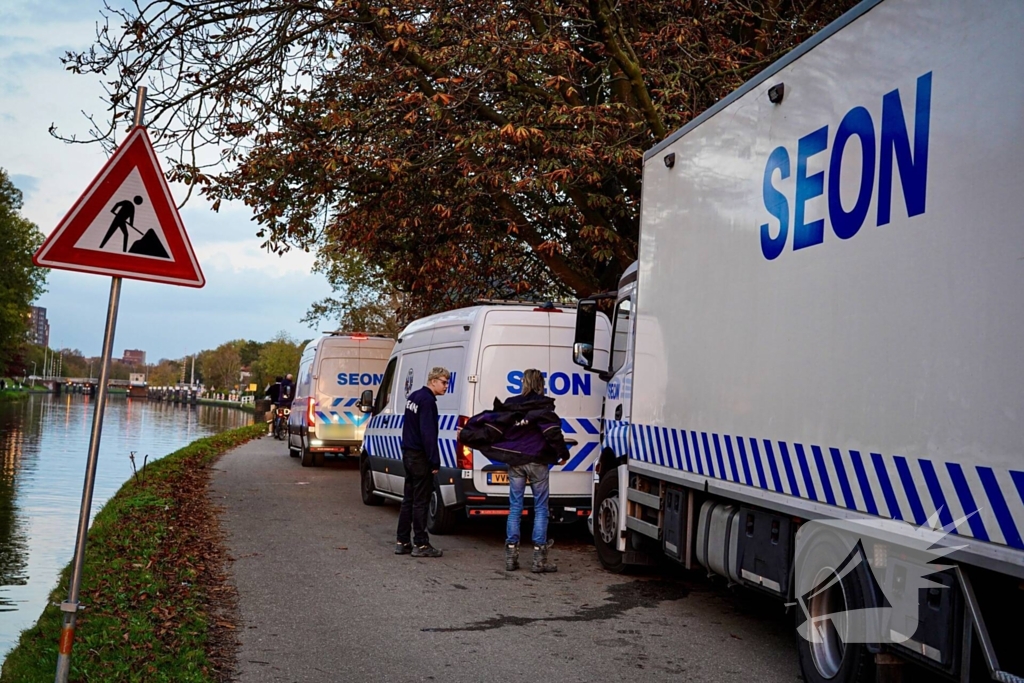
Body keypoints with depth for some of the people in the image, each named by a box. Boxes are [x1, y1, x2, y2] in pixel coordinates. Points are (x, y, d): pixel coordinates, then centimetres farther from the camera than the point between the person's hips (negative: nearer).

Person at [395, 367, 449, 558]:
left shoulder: (414, 396, 13)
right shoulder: (428, 400, -17)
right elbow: (428, 433, -22)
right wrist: (435, 461, -20)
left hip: (408, 454, 10)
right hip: (420, 457, -10)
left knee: (409, 499, 14)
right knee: (420, 501, -3)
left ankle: (402, 542, 18)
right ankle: (421, 545, 2)